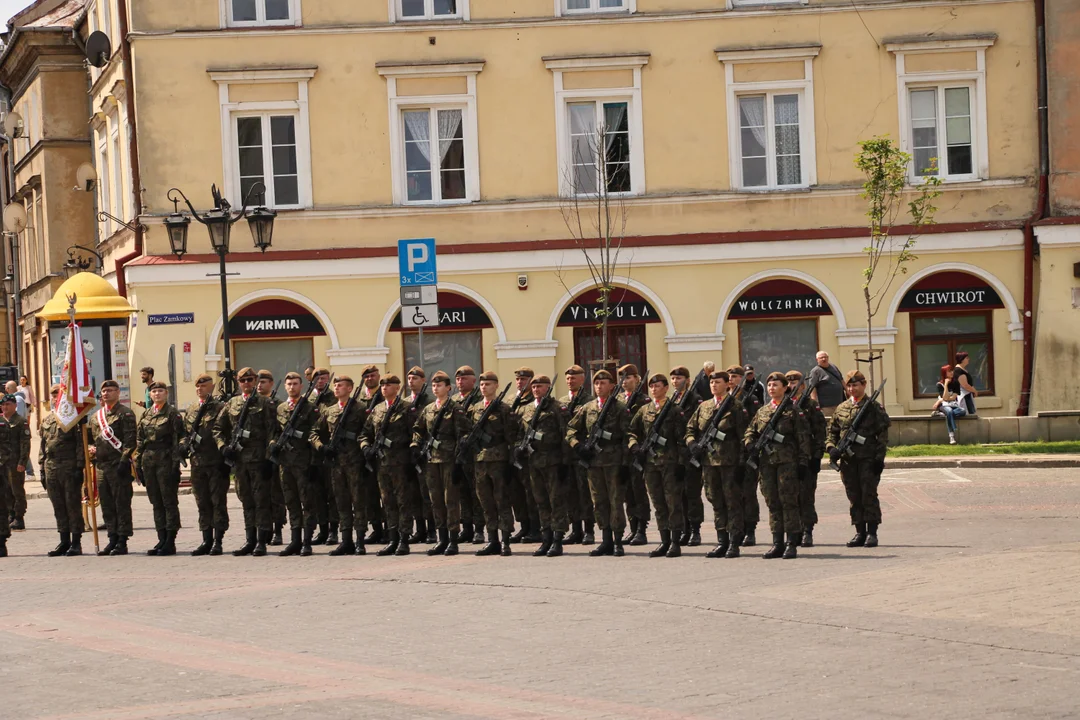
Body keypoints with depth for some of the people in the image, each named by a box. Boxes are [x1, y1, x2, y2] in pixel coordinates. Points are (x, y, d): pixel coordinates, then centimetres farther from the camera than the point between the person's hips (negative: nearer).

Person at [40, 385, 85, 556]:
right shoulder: (46, 420, 15)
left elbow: (81, 443, -8)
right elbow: (43, 446, 18)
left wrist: (79, 466, -14)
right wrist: (42, 468, 13)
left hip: (70, 467, -6)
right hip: (51, 469, 6)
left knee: (73, 505, -2)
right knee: (58, 508, 9)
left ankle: (76, 542, 3)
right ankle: (64, 541, 16)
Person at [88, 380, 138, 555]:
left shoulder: (125, 413, -4)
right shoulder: (96, 416, 17)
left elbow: (130, 440, -11)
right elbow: (91, 438, 28)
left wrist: (124, 461, -18)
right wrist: (91, 449, 7)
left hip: (119, 465, -7)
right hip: (101, 465, 7)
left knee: (122, 504, -4)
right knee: (107, 506, 9)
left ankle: (122, 542, -2)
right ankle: (113, 539, 15)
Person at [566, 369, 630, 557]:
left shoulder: (619, 407, -1)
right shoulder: (588, 407, 12)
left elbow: (627, 434, -5)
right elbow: (571, 428, 16)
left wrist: (625, 458, -12)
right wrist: (577, 445, -1)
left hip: (613, 459, -5)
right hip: (593, 460, 5)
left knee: (615, 499, -3)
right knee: (599, 501, 7)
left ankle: (618, 541, 0)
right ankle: (606, 540, 13)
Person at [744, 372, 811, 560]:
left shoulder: (793, 410, 1)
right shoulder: (762, 411, 16)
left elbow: (803, 436, -2)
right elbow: (750, 432, 20)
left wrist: (803, 460, -8)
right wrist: (751, 446, -1)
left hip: (787, 461, -5)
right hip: (766, 460, 5)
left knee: (788, 500, -6)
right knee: (772, 502, 6)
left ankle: (792, 544, -2)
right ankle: (777, 543, 10)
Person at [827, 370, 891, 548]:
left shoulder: (874, 408, 0)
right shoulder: (841, 408, 13)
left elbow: (883, 433, -2)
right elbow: (833, 431, 18)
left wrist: (879, 457, -10)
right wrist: (832, 447, -1)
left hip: (868, 459, -4)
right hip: (848, 460, 4)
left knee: (869, 495, -6)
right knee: (854, 497, 6)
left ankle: (872, 533, -1)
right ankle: (860, 533, 11)